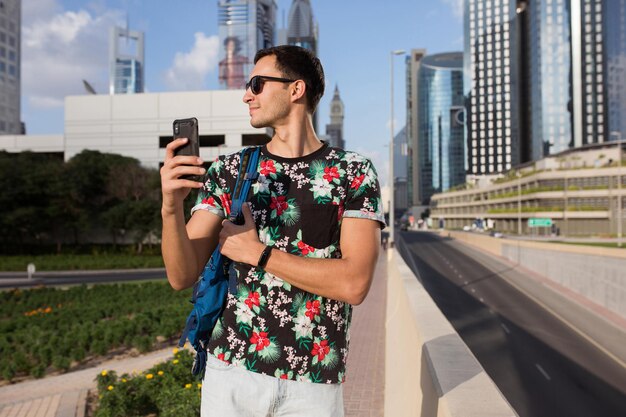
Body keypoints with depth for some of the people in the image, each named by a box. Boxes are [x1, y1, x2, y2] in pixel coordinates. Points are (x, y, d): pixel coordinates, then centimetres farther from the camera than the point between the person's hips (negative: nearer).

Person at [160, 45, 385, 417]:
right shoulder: (229, 171, 1)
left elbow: (354, 283, -16)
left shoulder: (354, 173, -6)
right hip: (232, 369, 2)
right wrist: (171, 208, -21)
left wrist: (257, 252, -13)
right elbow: (183, 276, -4)